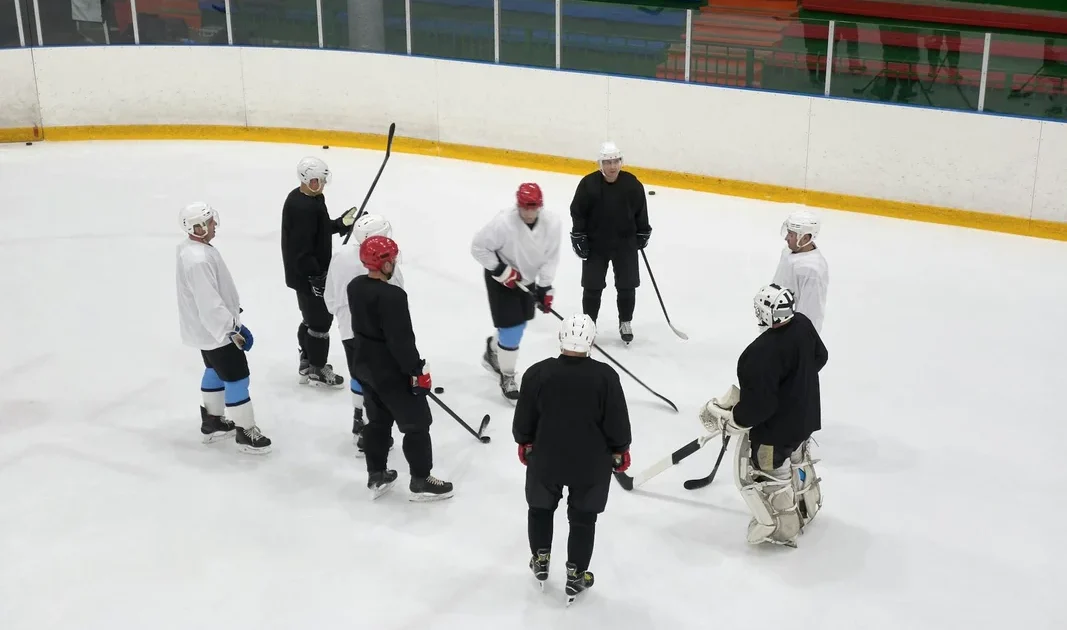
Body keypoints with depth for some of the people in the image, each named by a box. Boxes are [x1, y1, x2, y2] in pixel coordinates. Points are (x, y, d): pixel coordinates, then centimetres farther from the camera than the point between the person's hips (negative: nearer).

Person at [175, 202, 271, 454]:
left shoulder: (191, 246, 1)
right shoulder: (197, 260, -32)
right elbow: (210, 305, -31)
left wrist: (232, 318, 22)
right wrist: (234, 330, -24)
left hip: (207, 326, 11)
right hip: (215, 330, -11)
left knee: (215, 371, 24)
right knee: (237, 378, -1)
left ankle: (212, 422, 38)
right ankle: (245, 432, 10)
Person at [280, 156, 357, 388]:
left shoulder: (311, 198, 4)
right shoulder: (302, 208, -28)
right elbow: (301, 250, -28)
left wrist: (341, 223, 6)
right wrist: (315, 277, -25)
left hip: (312, 271, 10)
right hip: (307, 275, -10)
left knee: (312, 318, 22)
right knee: (320, 321, 2)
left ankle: (308, 362, 36)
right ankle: (316, 371, 15)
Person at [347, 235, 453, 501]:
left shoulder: (355, 286, -2)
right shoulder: (391, 296, -29)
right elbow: (401, 340, -26)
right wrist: (418, 371, -16)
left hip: (364, 365, 9)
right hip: (391, 372, -9)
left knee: (378, 420, 22)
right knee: (416, 424, 6)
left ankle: (377, 477, 31)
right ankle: (421, 481, 16)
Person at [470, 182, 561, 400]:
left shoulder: (552, 223, -19)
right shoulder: (503, 223, -32)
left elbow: (550, 257, -8)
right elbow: (478, 247, -21)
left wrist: (545, 288, -9)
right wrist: (501, 270, -23)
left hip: (527, 278, 6)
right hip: (501, 278, -6)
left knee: (519, 323, 20)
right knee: (511, 328, -8)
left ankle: (493, 352, 50)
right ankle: (507, 377, 13)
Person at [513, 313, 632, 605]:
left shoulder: (537, 373, -17)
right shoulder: (605, 376, -19)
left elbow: (523, 420, -5)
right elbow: (617, 423, -10)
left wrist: (524, 443, 14)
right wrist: (620, 451, 8)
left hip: (545, 459, 1)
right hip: (591, 464, -1)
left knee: (540, 507, 26)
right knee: (583, 518, 17)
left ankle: (540, 562, 41)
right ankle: (575, 577, 26)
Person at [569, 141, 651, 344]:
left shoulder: (632, 184, -9)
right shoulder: (588, 184, -14)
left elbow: (641, 210, 4)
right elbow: (577, 211, -6)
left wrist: (643, 233, 8)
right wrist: (578, 237, -7)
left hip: (625, 243, 1)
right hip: (595, 244, -1)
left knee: (627, 286, 8)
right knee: (592, 287, 5)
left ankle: (625, 323, 27)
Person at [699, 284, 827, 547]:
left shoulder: (762, 353, -36)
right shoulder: (803, 324, -11)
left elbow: (758, 405, -32)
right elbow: (819, 357, 9)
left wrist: (725, 418, -19)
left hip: (775, 426, -8)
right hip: (805, 414, 8)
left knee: (756, 472, 12)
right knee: (794, 456, 32)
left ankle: (782, 528, 23)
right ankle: (807, 505, 55)